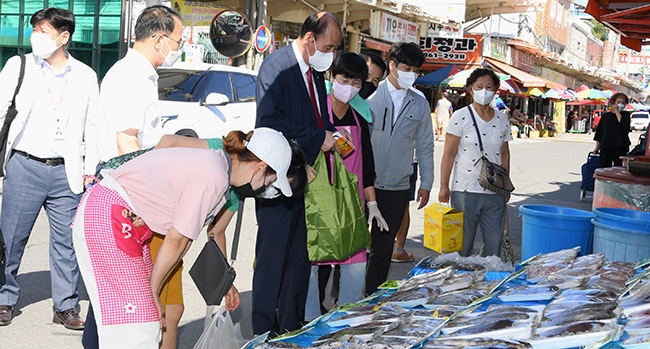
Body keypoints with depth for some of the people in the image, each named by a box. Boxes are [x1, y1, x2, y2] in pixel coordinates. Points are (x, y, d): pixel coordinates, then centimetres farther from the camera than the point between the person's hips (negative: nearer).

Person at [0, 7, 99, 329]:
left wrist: (90, 170, 7)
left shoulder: (85, 76, 7)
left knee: (67, 242, 4)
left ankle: (66, 306, 15)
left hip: (66, 172, 1)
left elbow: (92, 126, 11)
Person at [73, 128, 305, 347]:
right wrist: (153, 290, -2)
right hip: (107, 219, -10)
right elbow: (177, 241, -13)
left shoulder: (214, 161, 10)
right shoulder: (213, 178, -19)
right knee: (135, 328, -10)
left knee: (148, 325, 10)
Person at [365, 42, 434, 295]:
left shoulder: (420, 103, 7)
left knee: (383, 247, 10)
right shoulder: (370, 94, -2)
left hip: (397, 187, 3)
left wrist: (426, 183, 10)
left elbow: (424, 145, 13)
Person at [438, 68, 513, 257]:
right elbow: (449, 153, -5)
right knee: (462, 243, 2)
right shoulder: (460, 117, -4)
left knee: (494, 242, 6)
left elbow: (505, 153, 17)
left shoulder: (502, 118, 9)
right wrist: (444, 186, -8)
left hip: (494, 192, 4)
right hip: (465, 190, -4)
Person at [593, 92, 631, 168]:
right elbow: (599, 133, 16)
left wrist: (617, 112, -4)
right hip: (605, 147, 2)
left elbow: (624, 125, -14)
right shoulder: (605, 116, 13)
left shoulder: (626, 115, 8)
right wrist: (597, 147, 13)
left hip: (620, 148, -2)